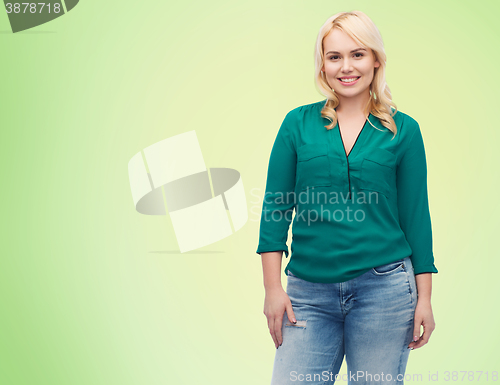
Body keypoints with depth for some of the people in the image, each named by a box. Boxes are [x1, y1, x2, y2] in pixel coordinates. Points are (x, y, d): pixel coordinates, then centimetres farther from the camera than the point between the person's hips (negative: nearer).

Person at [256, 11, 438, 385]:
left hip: (384, 288, 0)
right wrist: (273, 288, -2)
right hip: (310, 291, 1)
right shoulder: (298, 123, 4)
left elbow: (415, 215, 5)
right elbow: (276, 209, 4)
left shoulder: (403, 129, 3)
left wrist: (424, 297, 1)